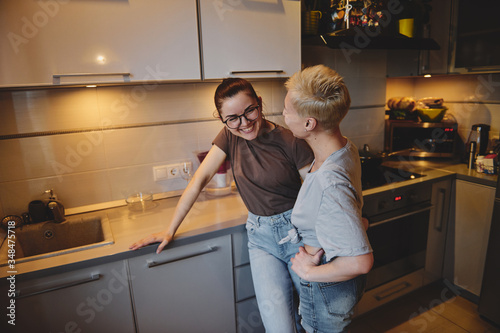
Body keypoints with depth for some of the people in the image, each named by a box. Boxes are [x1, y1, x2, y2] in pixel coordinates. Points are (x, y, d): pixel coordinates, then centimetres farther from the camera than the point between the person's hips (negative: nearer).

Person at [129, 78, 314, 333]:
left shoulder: (290, 141, -12)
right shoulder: (229, 136, -3)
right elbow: (199, 180, -3)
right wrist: (170, 230, -3)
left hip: (297, 229, -1)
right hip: (261, 235, 2)